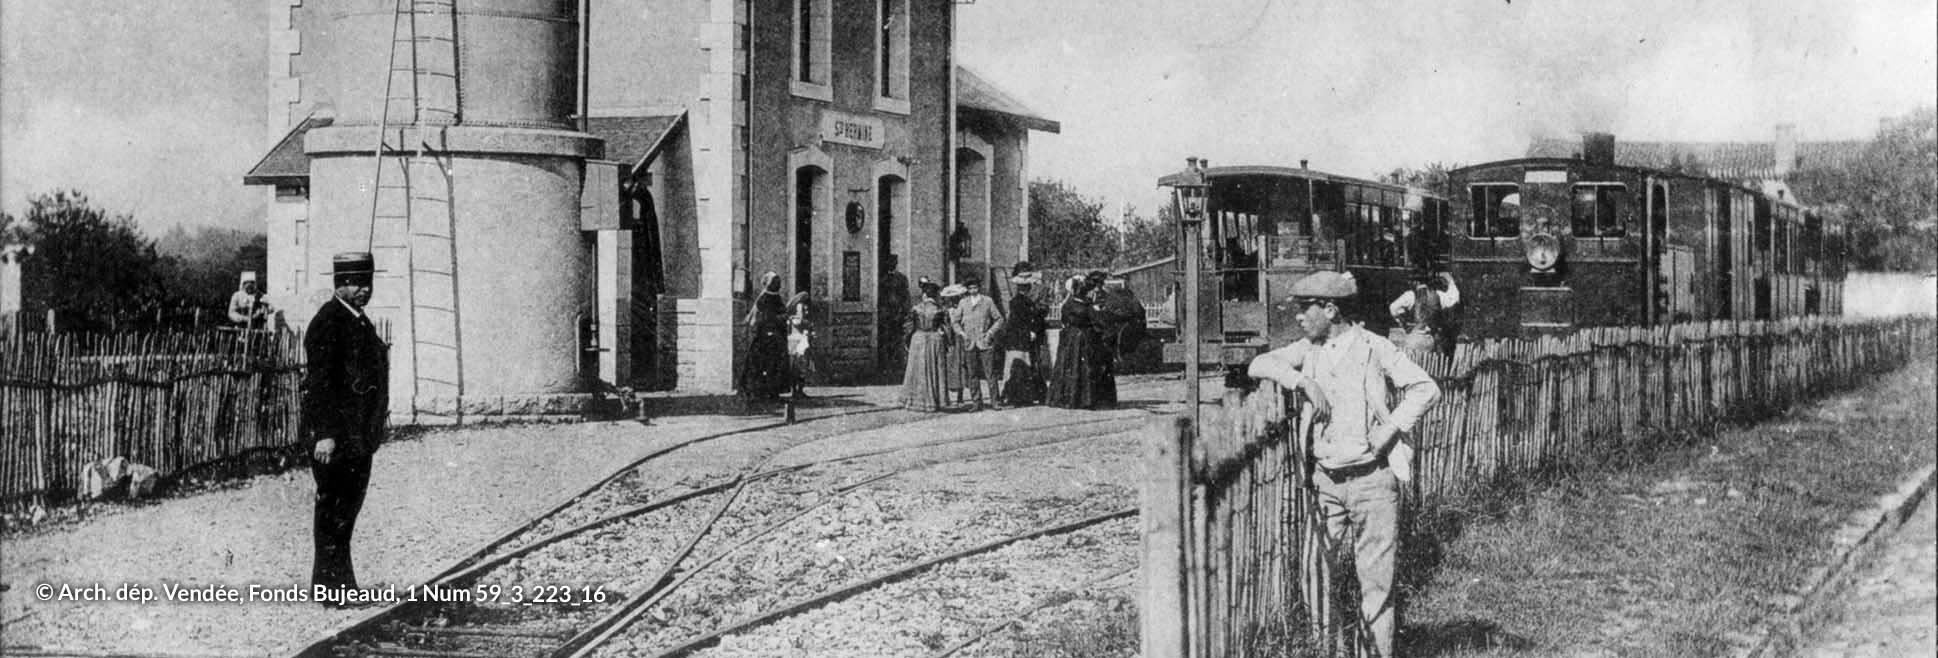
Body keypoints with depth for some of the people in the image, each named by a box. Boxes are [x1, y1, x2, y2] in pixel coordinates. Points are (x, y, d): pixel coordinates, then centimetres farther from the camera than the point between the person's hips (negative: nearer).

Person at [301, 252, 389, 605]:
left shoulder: (361, 322, 16)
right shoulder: (328, 322, -13)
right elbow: (320, 382, -19)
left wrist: (375, 427, 21)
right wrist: (324, 434, -24)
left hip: (359, 435, 9)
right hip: (334, 434, -9)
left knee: (350, 504, 14)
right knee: (333, 507, -5)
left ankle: (340, 583, 22)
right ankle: (330, 585, 1)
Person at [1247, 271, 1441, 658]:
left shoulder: (1373, 349, -5)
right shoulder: (1309, 349, 9)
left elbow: (1426, 388, -7)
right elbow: (1257, 366, 2)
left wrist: (1390, 428, -15)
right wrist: (1302, 380, -12)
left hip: (1372, 481, -4)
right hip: (1326, 481, 4)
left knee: (1376, 579, 1)